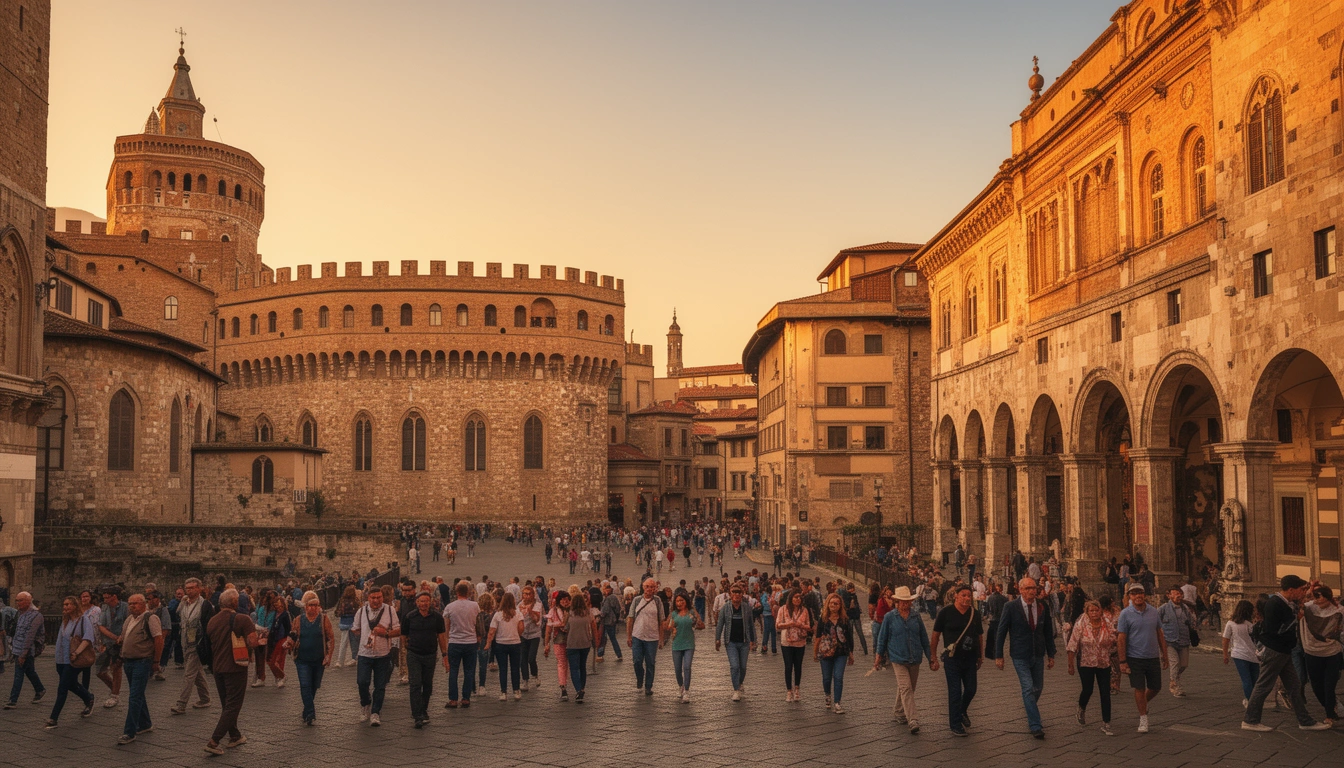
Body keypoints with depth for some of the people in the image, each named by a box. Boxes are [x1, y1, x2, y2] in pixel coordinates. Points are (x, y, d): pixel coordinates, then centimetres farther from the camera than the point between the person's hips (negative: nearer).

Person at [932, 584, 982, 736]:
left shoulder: (975, 614, 3)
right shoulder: (946, 612, -8)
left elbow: (980, 636, 12)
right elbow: (935, 635, -3)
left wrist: (981, 656, 12)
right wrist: (933, 656, -3)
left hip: (970, 658, 4)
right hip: (952, 659, -4)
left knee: (971, 690, 9)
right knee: (955, 692, 0)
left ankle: (962, 712, 38)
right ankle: (956, 725, 11)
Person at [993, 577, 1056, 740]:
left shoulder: (1043, 607, 1)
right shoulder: (1011, 608, -10)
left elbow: (1048, 632, 9)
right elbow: (1001, 632, -6)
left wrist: (1051, 655, 8)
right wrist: (999, 656, -7)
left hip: (1038, 655, 4)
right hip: (1020, 656, -4)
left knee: (1037, 688, 12)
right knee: (1028, 688, -10)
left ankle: (1029, 707, 42)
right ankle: (1035, 726, -7)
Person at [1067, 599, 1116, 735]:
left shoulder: (1107, 625, -2)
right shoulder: (1080, 625, -9)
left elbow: (1114, 641, 8)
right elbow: (1073, 645, -6)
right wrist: (1071, 664, -6)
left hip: (1104, 664, 2)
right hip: (1086, 663, -2)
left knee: (1105, 693, -1)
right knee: (1087, 690, 0)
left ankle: (1106, 724, 7)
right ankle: (1081, 710, 33)